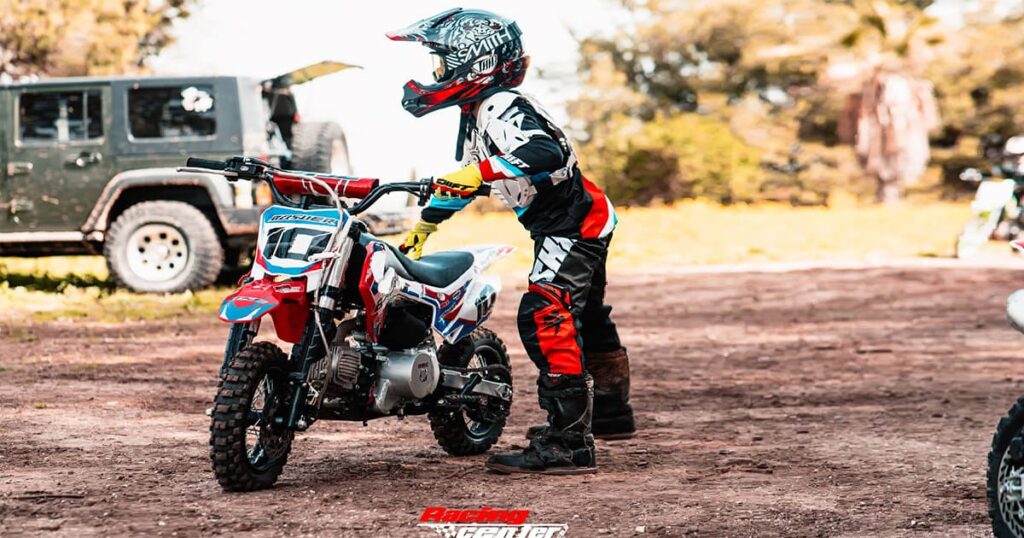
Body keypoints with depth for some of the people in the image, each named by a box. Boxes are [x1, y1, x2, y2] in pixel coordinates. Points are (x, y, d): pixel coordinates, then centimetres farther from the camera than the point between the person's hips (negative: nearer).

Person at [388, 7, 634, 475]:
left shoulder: (502, 108, -23)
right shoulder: (474, 115, 9)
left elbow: (545, 152, -41)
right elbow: (464, 176, 23)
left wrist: (482, 170, -45)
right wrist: (425, 225, 27)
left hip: (575, 225, -11)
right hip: (568, 226, 11)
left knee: (545, 318, -22)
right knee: (584, 319, 26)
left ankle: (568, 444, -27)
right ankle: (610, 412, 46)